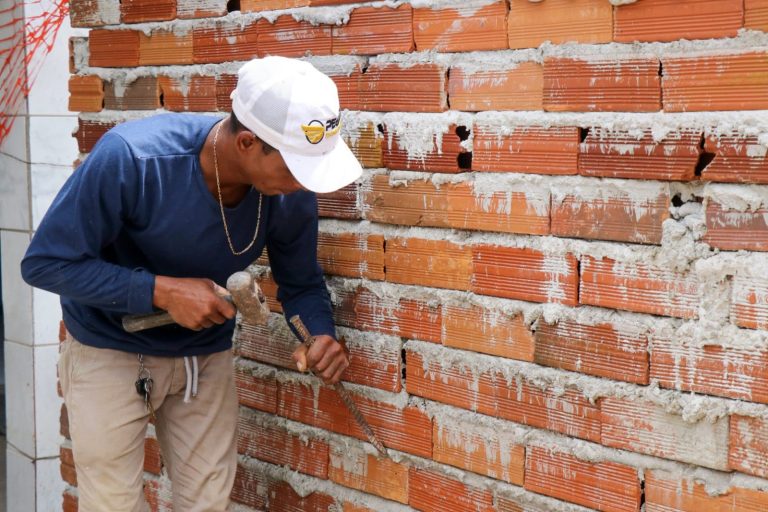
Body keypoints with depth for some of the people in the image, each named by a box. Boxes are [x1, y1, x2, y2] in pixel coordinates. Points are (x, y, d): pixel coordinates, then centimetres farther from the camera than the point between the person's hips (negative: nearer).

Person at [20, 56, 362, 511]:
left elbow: (302, 284, -1)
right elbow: (45, 263, -24)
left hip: (206, 356, 4)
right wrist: (163, 291, -31)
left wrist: (321, 336, -23)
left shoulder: (292, 195, -19)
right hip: (111, 353, -3)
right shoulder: (130, 158, -32)